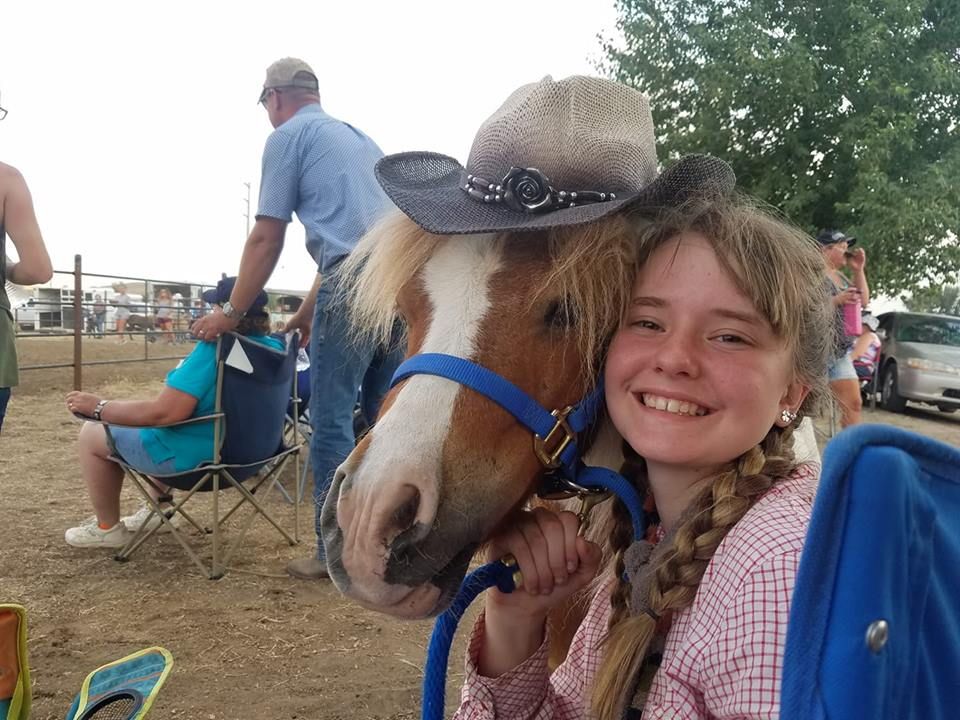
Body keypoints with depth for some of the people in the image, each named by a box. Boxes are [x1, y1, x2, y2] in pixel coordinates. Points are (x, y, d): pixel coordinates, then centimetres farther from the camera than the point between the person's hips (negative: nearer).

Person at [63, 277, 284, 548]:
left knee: (92, 433, 10)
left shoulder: (214, 347, -27)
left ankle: (107, 528, 23)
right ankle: (160, 509, 36)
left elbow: (164, 412, -30)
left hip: (198, 454, -8)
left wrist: (98, 407, -18)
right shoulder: (274, 346, -2)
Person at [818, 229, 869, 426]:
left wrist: (859, 270, 8)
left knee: (853, 404, 5)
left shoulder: (840, 276, 17)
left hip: (841, 354, 9)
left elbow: (863, 302, 15)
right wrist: (837, 301, -24)